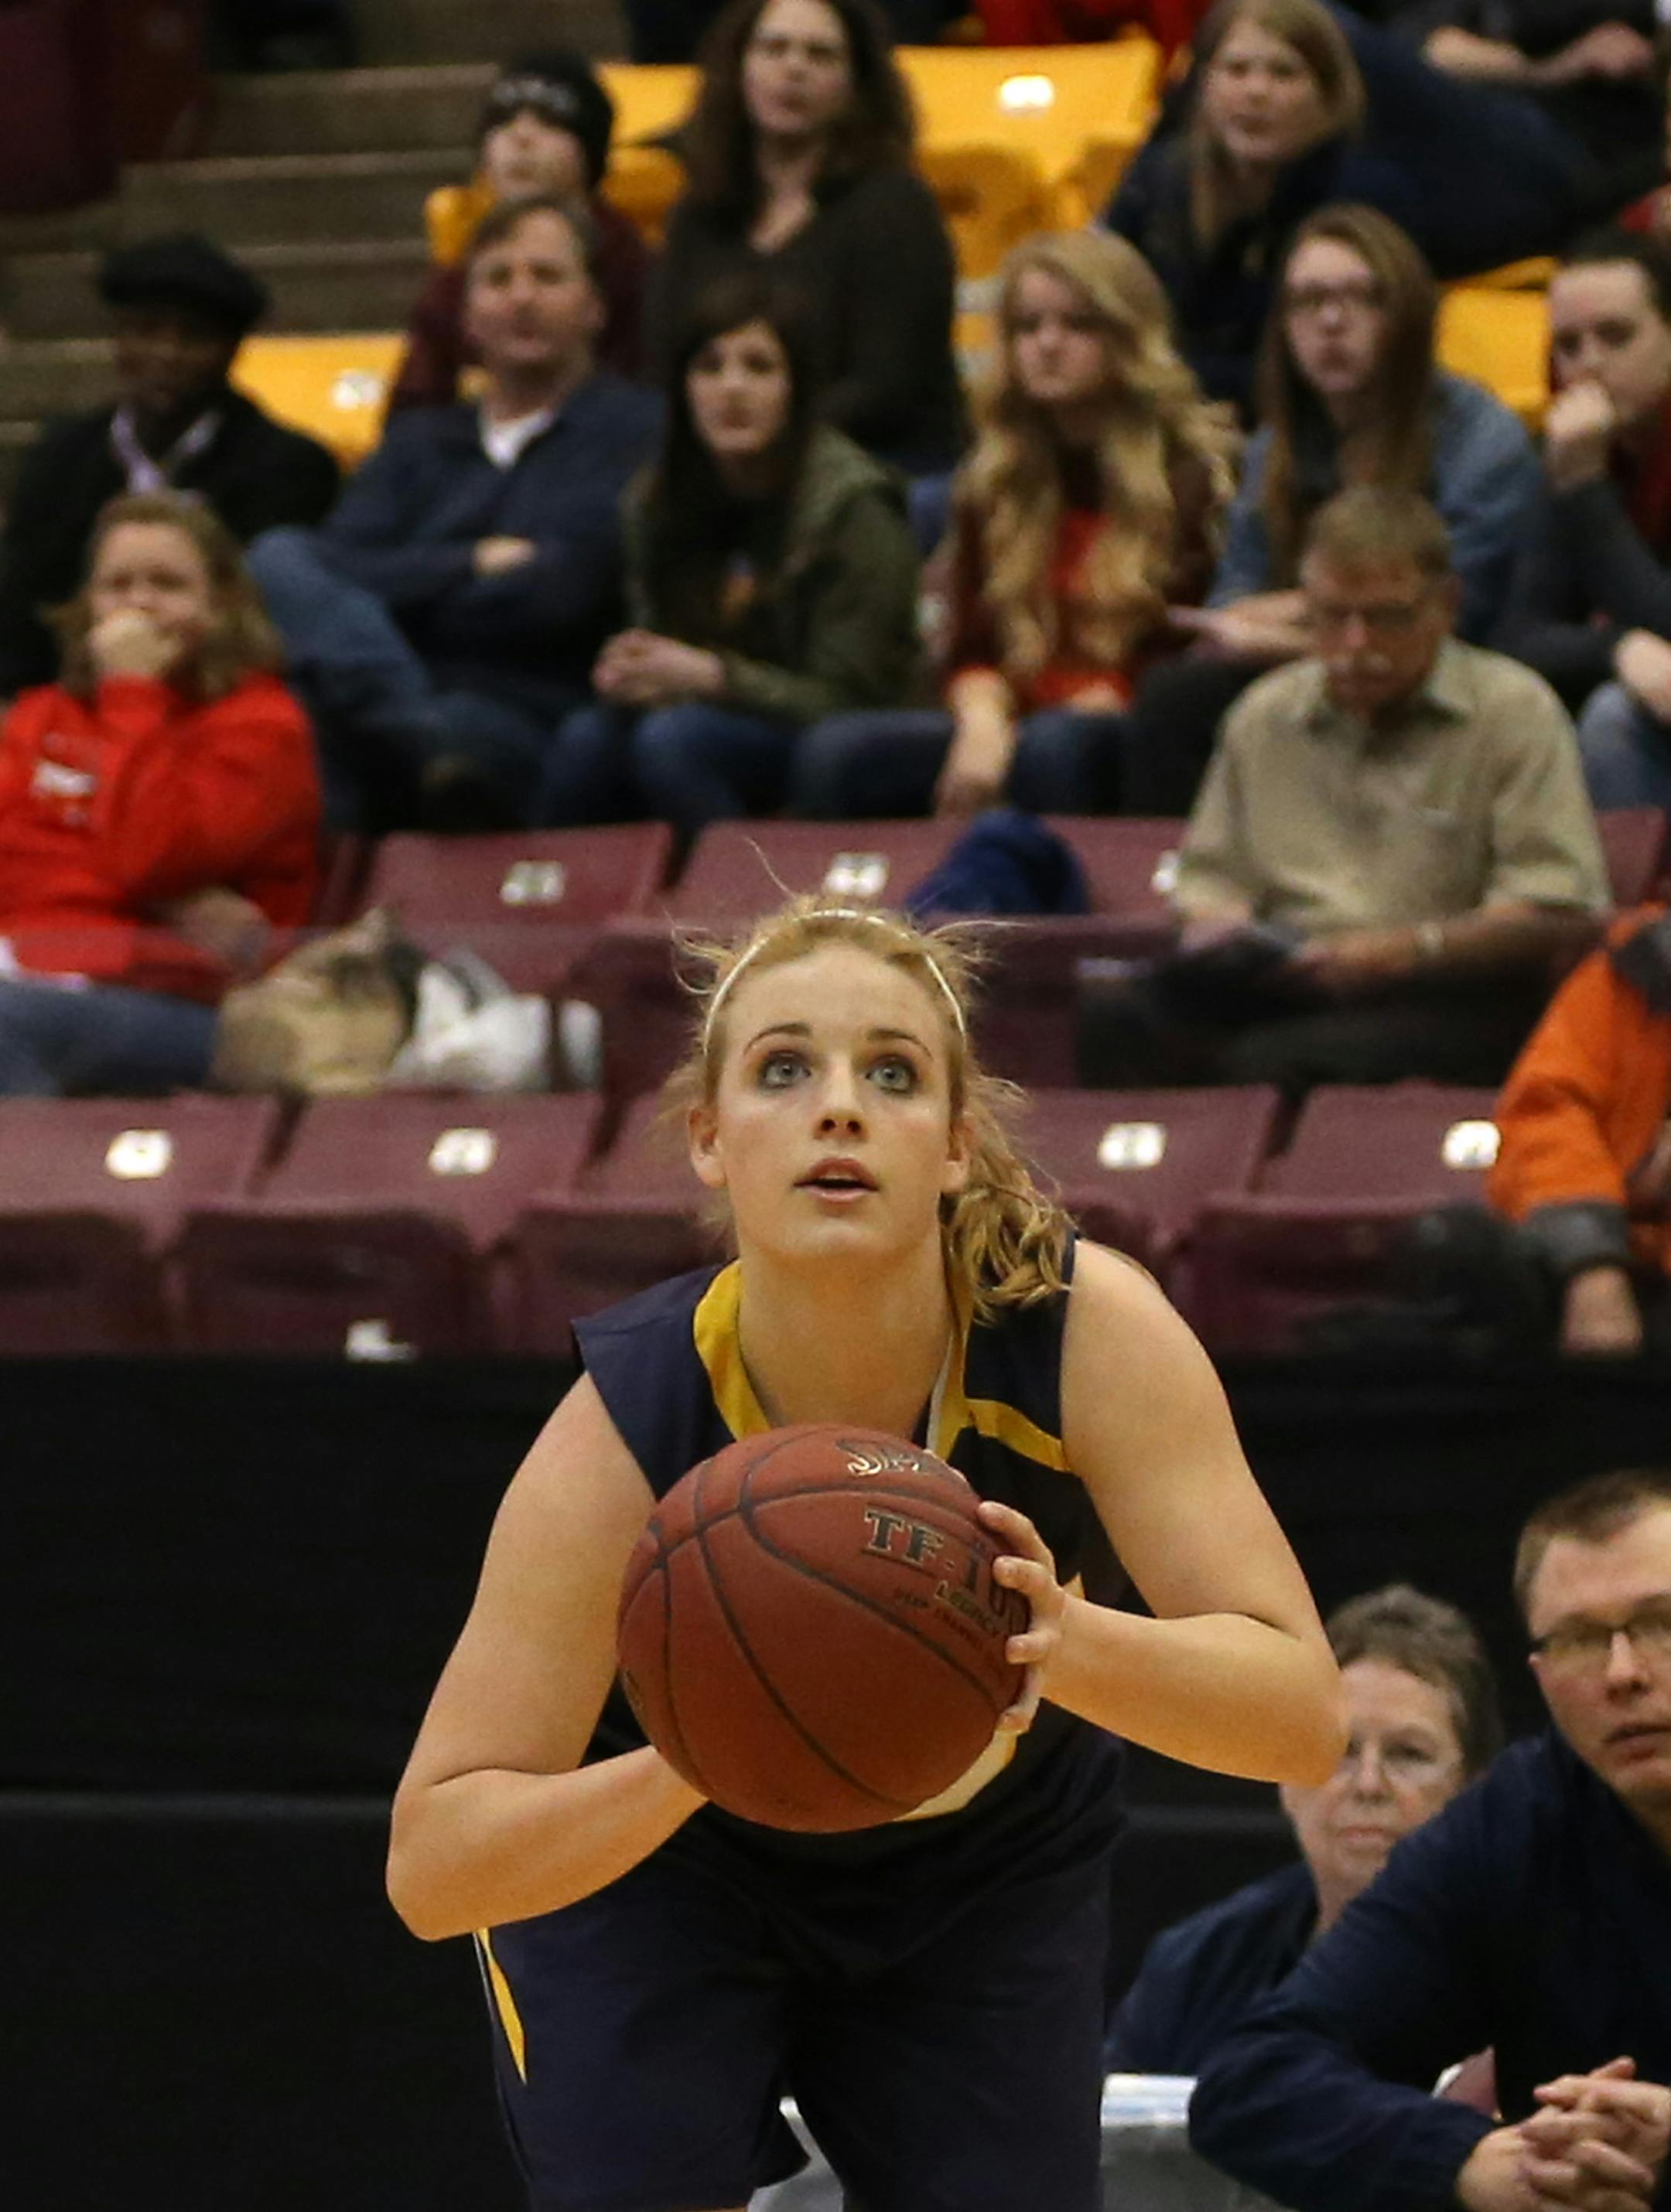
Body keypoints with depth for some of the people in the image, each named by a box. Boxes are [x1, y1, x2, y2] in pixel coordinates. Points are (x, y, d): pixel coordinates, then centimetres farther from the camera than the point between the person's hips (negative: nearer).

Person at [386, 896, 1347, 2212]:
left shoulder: (1084, 1329, -29)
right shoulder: (627, 1424, -32)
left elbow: (1300, 1717, -31)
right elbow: (433, 1865, -32)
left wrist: (1067, 1642, -51)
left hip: (989, 1875, 2)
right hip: (646, 1876, -2)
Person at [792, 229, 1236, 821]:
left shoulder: (1192, 472, 0)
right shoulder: (995, 481, 17)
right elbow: (971, 650, 13)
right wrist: (984, 723, -9)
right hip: (1012, 722, 5)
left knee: (1050, 748, -41)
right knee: (836, 753, -22)